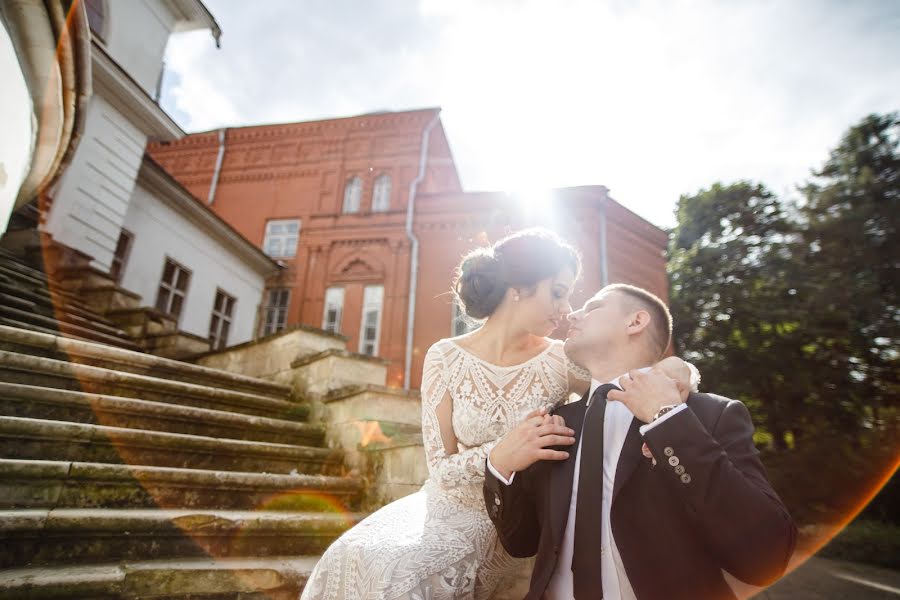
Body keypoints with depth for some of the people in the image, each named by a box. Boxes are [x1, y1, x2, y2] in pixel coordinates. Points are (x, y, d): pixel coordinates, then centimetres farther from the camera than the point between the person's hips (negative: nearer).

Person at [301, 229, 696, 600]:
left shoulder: (561, 361, -11)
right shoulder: (445, 358, -13)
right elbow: (441, 467, -13)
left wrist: (670, 372, -25)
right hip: (453, 509, 1)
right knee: (360, 559, -24)